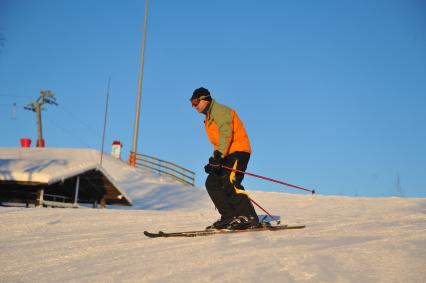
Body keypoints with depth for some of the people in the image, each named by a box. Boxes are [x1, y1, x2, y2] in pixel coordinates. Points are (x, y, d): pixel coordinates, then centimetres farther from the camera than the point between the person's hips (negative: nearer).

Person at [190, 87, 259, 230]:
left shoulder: (219, 110, -6)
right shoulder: (209, 118, 25)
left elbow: (226, 134, -21)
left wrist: (218, 155, -29)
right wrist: (213, 160, 15)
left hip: (238, 151, -10)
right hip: (227, 154, 10)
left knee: (229, 183, -24)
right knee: (212, 183, 1)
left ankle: (249, 217, -22)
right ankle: (229, 216, -1)